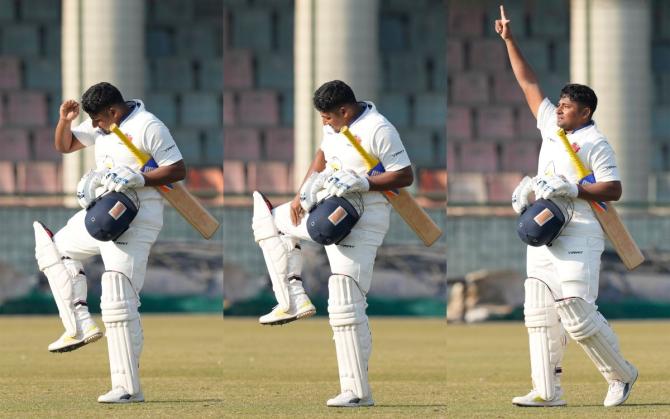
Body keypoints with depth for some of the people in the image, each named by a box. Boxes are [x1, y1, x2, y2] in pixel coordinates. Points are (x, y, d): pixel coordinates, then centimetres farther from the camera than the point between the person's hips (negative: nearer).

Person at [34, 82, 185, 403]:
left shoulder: (148, 127, -13)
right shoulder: (102, 126, 10)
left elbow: (178, 170, -13)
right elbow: (64, 146, 20)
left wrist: (138, 178, -24)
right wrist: (65, 121, 0)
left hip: (135, 221, -10)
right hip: (100, 216, 10)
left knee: (118, 301, -15)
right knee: (54, 247, 21)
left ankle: (129, 388, -16)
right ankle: (80, 324, 8)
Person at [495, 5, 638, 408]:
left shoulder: (596, 143, -6)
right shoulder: (552, 127, 14)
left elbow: (614, 189, -11)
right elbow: (529, 83, 20)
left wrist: (573, 189, -20)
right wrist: (510, 41, 19)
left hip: (578, 235, -8)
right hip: (543, 236, 8)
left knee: (577, 312, -14)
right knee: (540, 313, 2)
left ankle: (622, 375, 3)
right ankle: (547, 391, 2)